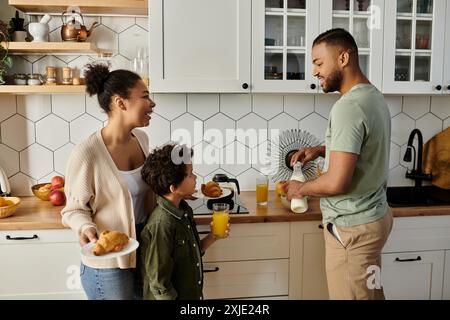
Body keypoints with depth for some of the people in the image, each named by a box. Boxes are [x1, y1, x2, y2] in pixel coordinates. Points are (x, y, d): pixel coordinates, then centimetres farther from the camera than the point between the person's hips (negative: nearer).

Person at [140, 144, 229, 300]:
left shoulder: (184, 210, -3)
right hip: (175, 296, -7)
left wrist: (212, 237, -5)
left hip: (192, 294, 7)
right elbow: (159, 285, -22)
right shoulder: (161, 225, -27)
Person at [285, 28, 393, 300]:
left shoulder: (349, 107, -25)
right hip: (375, 215, 9)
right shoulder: (374, 96, 6)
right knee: (370, 293, 21)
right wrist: (322, 150, 9)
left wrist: (300, 189, -10)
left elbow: (336, 183, -28)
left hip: (352, 227, -9)